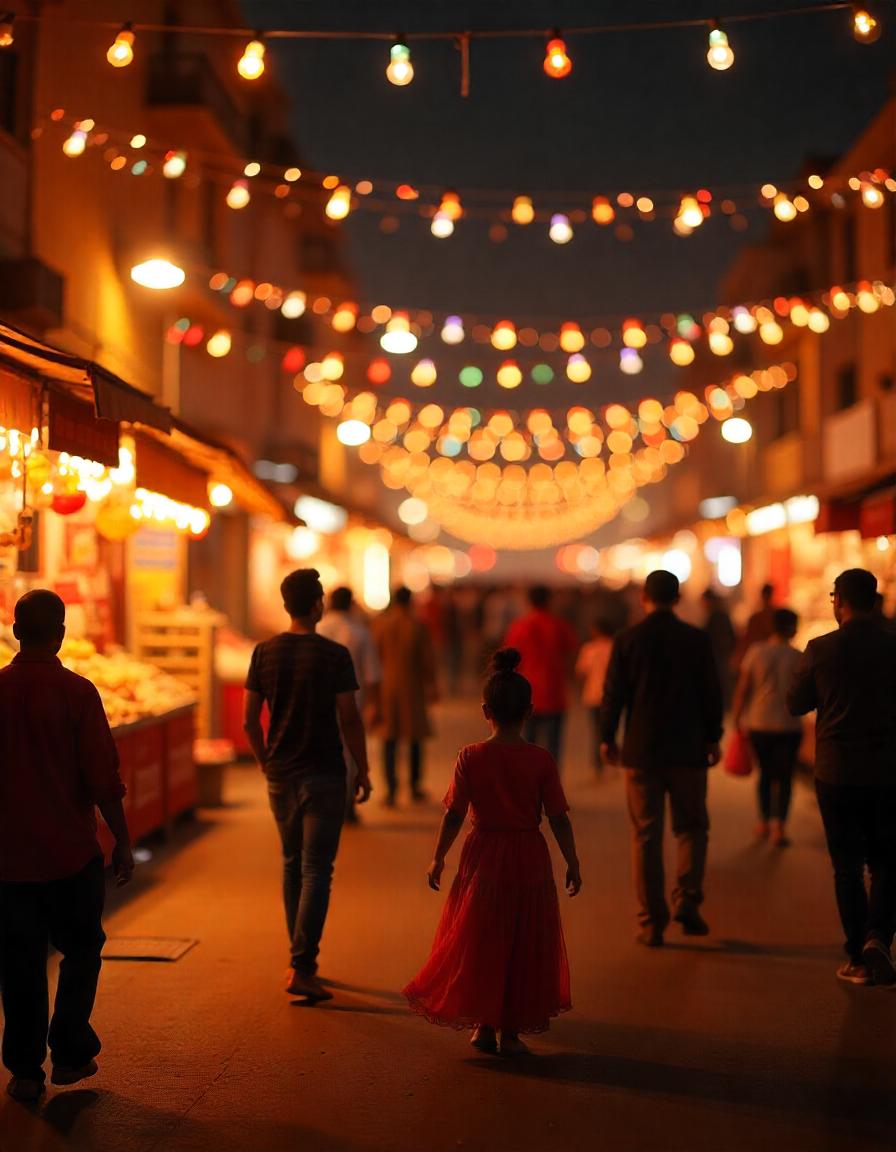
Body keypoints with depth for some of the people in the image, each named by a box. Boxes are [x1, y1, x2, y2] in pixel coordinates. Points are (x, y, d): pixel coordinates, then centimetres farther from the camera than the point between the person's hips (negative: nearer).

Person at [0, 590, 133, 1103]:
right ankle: (70, 1052, 15)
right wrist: (123, 842, -2)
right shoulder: (76, 692, -12)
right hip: (71, 850, -3)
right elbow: (103, 777, -13)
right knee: (81, 950, 16)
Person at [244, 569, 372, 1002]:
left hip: (279, 775, 5)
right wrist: (363, 770, 0)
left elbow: (250, 719, 4)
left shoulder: (265, 652, 1)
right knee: (316, 871, -3)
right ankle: (302, 968, -9)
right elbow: (349, 719, -11)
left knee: (292, 865, 17)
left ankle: (299, 958, 25)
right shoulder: (334, 656, -11)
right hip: (323, 774, -5)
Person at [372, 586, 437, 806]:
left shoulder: (379, 624, -4)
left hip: (386, 687, 1)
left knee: (389, 739, 5)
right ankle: (415, 786, 19)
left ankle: (391, 790, 0)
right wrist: (430, 686, 7)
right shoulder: (417, 626, -8)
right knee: (415, 737, 13)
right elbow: (427, 659, -5)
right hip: (411, 688, -1)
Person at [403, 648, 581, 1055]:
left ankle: (483, 1026, 17)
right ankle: (510, 1031, 15)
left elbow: (453, 815, -5)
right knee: (522, 945, 11)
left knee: (479, 942, 14)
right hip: (529, 861, 0)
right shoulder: (541, 760, -9)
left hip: (483, 857, 0)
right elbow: (559, 819, -6)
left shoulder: (470, 757, -8)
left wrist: (438, 858, 7)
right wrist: (572, 864, 5)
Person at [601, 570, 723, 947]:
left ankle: (652, 922, 4)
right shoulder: (697, 640, -2)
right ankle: (687, 903, 1)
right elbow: (711, 693, 1)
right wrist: (713, 738, 12)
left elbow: (613, 693, -1)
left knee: (646, 834, 5)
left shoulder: (627, 640, -3)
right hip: (688, 750, 0)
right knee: (692, 827, 15)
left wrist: (607, 738, 10)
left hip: (641, 750, 0)